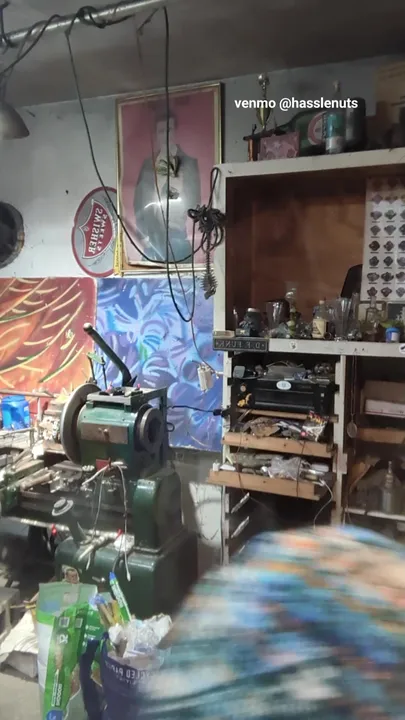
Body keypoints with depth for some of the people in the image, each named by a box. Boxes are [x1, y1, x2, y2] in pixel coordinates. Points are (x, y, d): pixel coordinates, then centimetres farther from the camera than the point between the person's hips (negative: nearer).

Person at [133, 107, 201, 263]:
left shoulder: (190, 163, 7)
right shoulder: (148, 165, 11)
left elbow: (195, 204, 5)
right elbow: (139, 204, 5)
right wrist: (144, 237, -5)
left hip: (181, 238, -1)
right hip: (154, 239, 1)